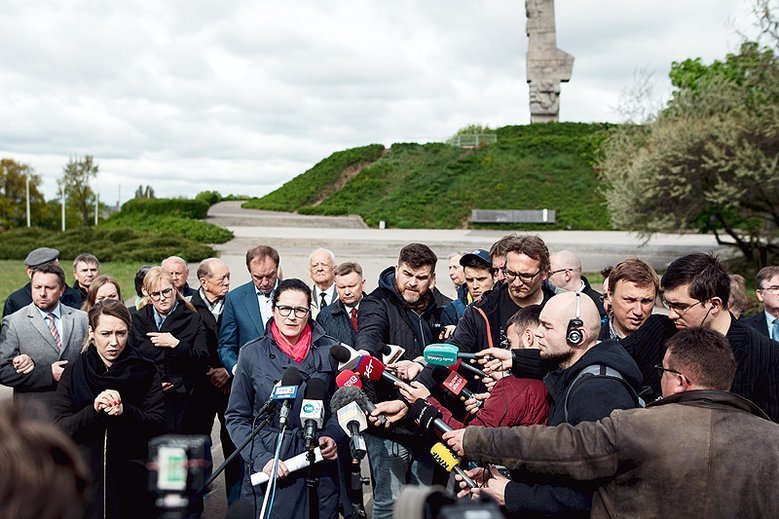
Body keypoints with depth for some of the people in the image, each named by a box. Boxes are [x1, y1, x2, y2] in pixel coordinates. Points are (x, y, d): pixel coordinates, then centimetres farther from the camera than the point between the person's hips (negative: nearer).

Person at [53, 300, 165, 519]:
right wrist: (93, 410, -22)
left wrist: (125, 411, -24)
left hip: (131, 480, 0)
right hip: (85, 478, 1)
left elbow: (157, 425, -7)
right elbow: (59, 429, -5)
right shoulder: (73, 373, 2)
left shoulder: (145, 372, 0)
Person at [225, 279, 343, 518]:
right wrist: (261, 459, -10)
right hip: (268, 472, 0)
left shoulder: (329, 350, 0)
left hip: (320, 467, 1)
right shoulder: (252, 354, -2)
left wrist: (332, 435, -7)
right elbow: (237, 418, 2)